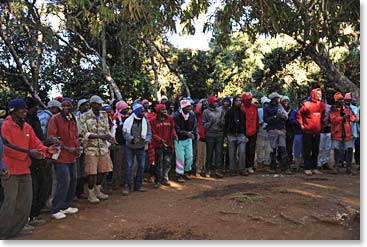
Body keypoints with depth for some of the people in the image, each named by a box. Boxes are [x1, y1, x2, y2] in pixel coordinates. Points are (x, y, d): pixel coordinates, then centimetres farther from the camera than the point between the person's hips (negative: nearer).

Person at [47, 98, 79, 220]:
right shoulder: (55, 118, -10)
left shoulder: (73, 119, 12)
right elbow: (51, 137, -14)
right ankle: (56, 210, 6)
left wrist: (77, 147, 2)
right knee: (64, 182, -9)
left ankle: (66, 206, 27)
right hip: (61, 156, -8)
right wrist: (66, 148, -16)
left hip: (72, 156, 8)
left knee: (73, 180, 12)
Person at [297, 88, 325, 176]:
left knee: (316, 151, 10)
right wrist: (302, 124, -4)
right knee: (307, 151, 0)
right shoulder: (306, 104, -7)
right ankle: (307, 168, 6)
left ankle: (314, 168, 19)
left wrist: (321, 125, 12)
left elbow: (323, 116, 21)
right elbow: (299, 114, -2)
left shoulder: (322, 105, 9)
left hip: (317, 132, 5)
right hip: (307, 131, -5)